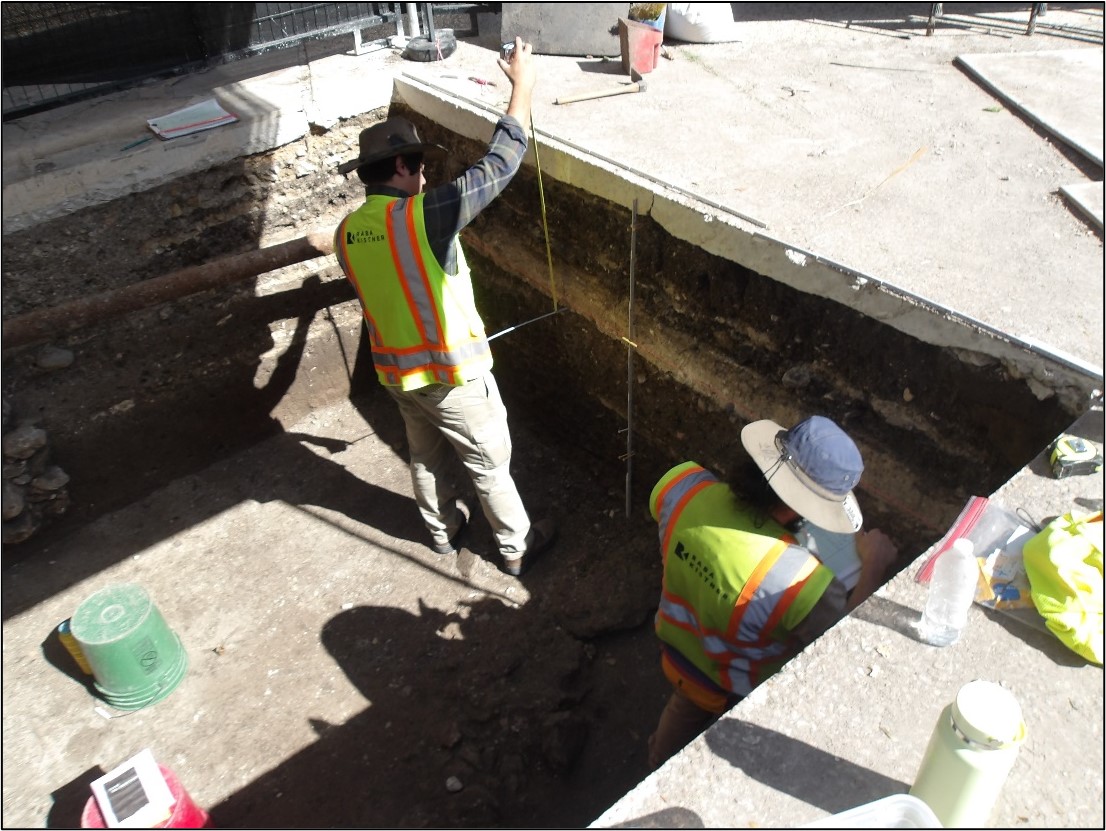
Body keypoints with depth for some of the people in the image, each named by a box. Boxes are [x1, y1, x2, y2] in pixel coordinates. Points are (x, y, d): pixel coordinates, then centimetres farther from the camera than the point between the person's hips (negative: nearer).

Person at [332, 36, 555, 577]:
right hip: (451, 373, -7)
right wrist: (523, 88, -9)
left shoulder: (348, 233, -3)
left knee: (425, 456, 26)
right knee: (489, 464, 12)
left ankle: (443, 533, 47)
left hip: (395, 371, 7)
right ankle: (518, 548, 30)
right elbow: (499, 165, -20)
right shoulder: (424, 215, -25)